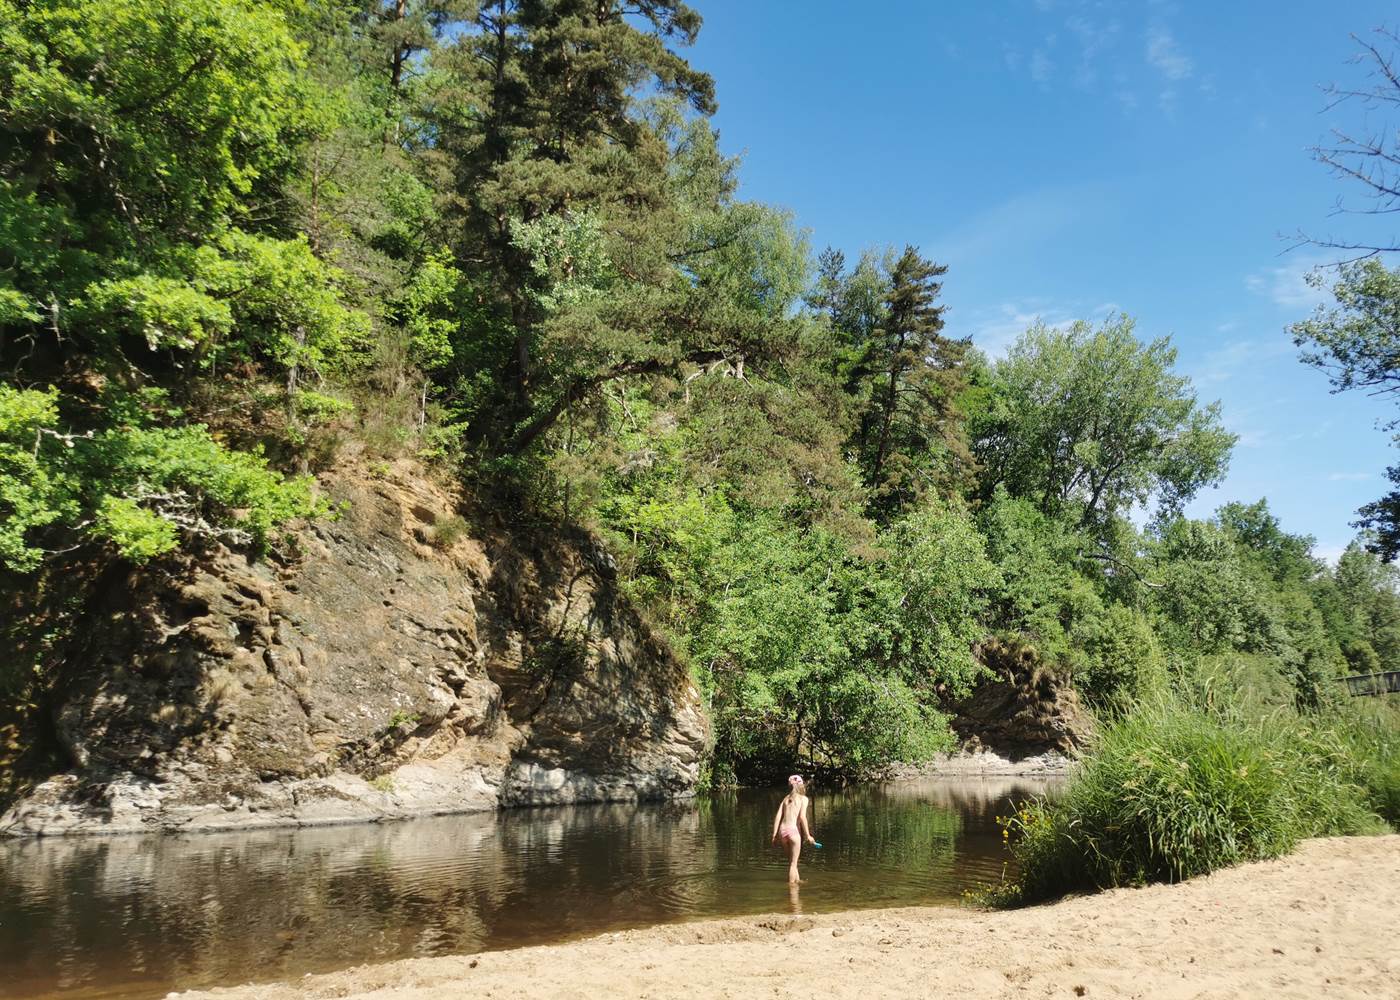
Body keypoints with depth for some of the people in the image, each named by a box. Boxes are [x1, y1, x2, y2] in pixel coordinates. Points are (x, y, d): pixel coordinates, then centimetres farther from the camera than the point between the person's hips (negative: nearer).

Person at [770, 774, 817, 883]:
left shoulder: (785, 798, 17)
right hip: (793, 830, -5)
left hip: (782, 830, 5)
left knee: (792, 860, 25)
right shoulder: (803, 798, 3)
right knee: (793, 863, 6)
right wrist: (808, 835, -8)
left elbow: (777, 817, 8)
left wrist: (774, 835, 9)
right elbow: (802, 817, -11)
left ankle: (797, 880, 36)